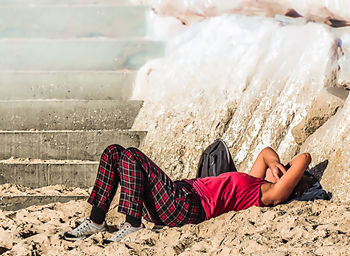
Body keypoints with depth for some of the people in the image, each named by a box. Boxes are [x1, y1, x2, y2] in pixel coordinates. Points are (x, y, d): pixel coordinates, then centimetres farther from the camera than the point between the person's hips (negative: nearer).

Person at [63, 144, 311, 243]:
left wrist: (284, 168, 13)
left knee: (131, 156, -22)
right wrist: (275, 162, 22)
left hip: (185, 206, -10)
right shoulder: (254, 181, 25)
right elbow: (267, 152, 43)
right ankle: (96, 221, -2)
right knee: (113, 152, 4)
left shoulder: (270, 194, -1)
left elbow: (304, 158, -6)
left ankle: (133, 224, -23)